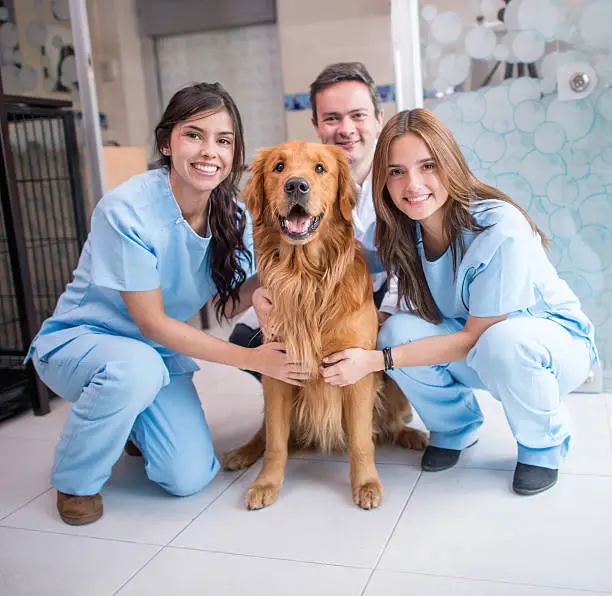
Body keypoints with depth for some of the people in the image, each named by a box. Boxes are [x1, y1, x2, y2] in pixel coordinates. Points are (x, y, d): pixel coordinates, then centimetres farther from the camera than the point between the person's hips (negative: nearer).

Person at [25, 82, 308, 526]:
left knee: (190, 477, -12)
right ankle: (75, 481, -8)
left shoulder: (232, 218, -9)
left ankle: (133, 421, 23)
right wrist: (250, 358, -25)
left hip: (162, 352, 5)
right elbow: (151, 323, -23)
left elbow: (224, 305, -5)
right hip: (78, 340, -4)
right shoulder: (127, 210, -27)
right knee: (135, 366, -39)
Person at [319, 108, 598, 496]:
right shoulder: (402, 232, -12)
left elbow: (477, 335, -26)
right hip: (475, 356, 5)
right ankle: (456, 427, 7)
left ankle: (545, 443, -4)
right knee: (400, 330, -23)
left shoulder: (499, 228, -30)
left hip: (555, 338, -4)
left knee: (504, 343, -39)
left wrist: (376, 360, -29)